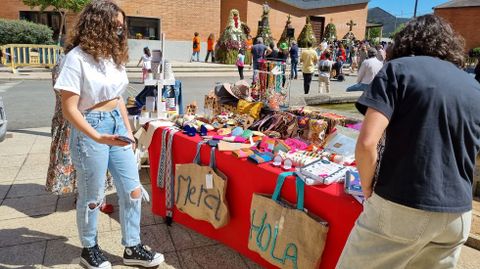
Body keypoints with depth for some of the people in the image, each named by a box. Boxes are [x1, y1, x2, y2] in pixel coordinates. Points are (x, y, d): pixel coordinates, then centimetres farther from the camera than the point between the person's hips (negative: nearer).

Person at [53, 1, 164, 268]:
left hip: (117, 124, 7)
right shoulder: (78, 57, -13)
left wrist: (129, 131, 13)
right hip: (90, 129, -7)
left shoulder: (113, 54, 8)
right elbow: (69, 109, -15)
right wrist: (98, 137, -25)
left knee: (132, 189, 9)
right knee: (92, 196, 9)